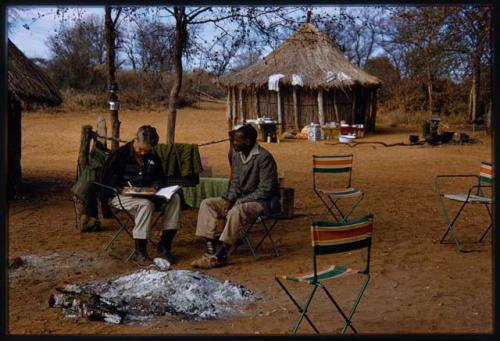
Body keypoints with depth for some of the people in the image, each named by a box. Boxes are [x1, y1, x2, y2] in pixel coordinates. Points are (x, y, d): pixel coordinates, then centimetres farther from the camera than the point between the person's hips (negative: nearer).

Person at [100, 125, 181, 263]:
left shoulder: (153, 157, 11)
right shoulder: (120, 154, -5)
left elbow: (160, 178, 22)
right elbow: (107, 180, -5)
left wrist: (155, 186, -1)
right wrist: (121, 188, -20)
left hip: (146, 194, 6)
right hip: (120, 196, -6)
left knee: (174, 198, -18)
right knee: (146, 204, -37)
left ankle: (164, 245, -17)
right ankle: (140, 251, -30)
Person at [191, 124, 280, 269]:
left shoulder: (264, 157, -18)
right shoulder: (237, 155, 6)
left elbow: (265, 190, -21)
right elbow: (235, 182, 13)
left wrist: (240, 201, -21)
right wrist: (229, 200, -6)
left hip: (262, 202, -8)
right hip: (241, 198, 8)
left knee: (236, 211, -37)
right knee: (207, 203, -6)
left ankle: (220, 255, -28)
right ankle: (211, 249, -17)